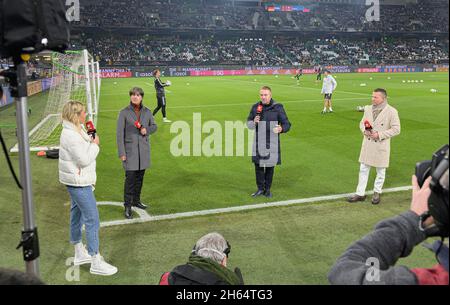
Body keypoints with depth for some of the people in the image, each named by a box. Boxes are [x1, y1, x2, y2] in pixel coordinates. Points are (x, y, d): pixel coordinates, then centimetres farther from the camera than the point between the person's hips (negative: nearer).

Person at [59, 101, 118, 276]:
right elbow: (84, 159, -23)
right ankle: (96, 263, 0)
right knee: (92, 220, -7)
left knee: (77, 216, 18)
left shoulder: (75, 131, 9)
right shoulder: (71, 135, -22)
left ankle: (80, 254, 31)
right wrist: (95, 144, -13)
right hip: (78, 183, -11)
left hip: (77, 182, 11)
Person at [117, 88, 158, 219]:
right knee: (130, 177, -7)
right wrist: (121, 153, -10)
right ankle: (127, 206, 2)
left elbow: (154, 126, 16)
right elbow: (120, 134, -6)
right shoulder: (124, 113, -6)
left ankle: (136, 200, 29)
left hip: (144, 149, 4)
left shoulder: (147, 112, 5)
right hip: (130, 150, -4)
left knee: (140, 176, 12)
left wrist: (147, 130, -7)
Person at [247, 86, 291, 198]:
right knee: (258, 165, 6)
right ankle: (260, 189, 22)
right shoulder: (255, 107, 4)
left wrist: (281, 129, -26)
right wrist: (254, 122, -13)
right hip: (258, 142, 2)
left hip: (272, 143, -2)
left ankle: (267, 189, 23)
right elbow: (248, 123, 11)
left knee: (270, 166, 8)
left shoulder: (278, 107, -5)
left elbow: (287, 124, -3)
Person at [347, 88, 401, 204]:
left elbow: (396, 129, -11)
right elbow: (362, 123, 15)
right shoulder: (368, 109, 5)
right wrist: (364, 130, -8)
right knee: (363, 169, 7)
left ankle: (377, 192, 30)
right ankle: (360, 194, 16)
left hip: (381, 146, -4)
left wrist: (379, 134, -18)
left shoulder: (391, 111, -11)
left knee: (380, 171, 11)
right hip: (367, 144, 4)